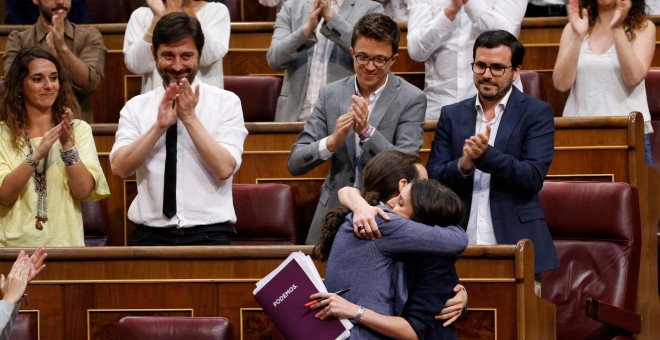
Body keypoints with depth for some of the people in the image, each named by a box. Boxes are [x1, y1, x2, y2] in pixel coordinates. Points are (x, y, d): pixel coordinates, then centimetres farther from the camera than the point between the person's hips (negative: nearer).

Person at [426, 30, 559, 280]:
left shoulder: (536, 113, 4)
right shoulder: (452, 115, 14)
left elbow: (533, 178, -7)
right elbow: (432, 179, 7)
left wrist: (486, 154, -19)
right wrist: (463, 165, -14)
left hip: (514, 246, -2)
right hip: (459, 248, 2)